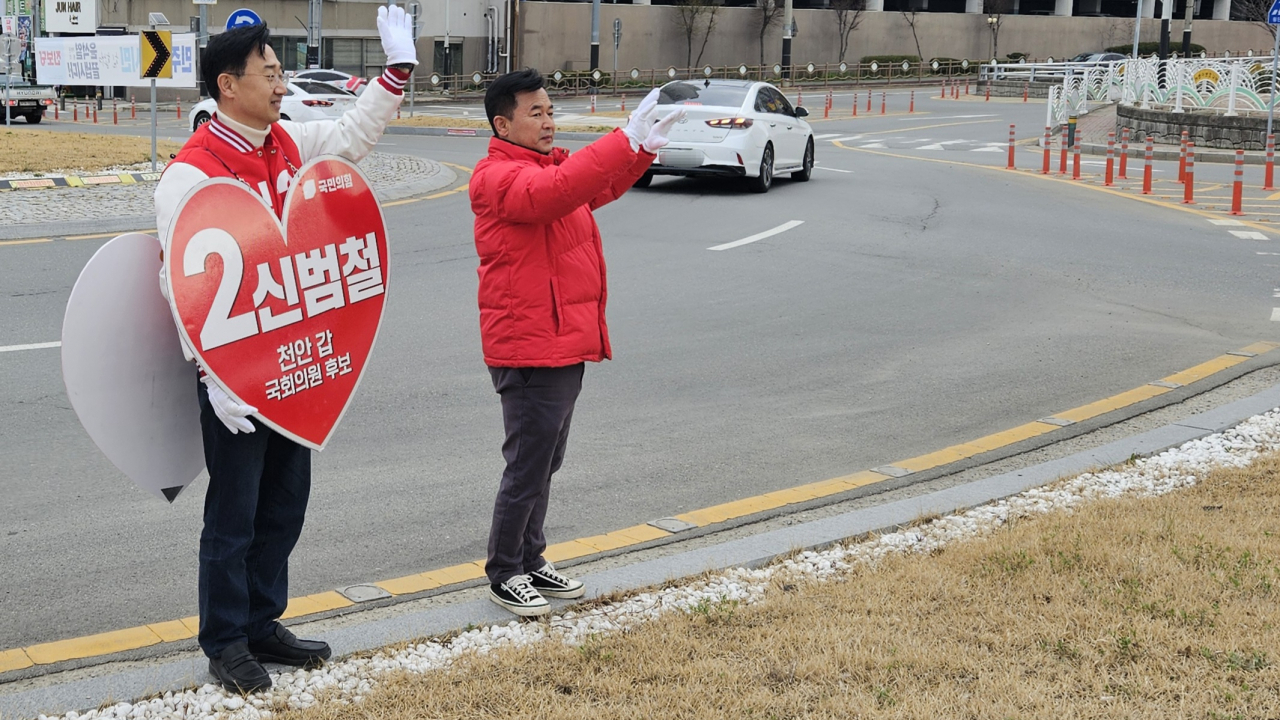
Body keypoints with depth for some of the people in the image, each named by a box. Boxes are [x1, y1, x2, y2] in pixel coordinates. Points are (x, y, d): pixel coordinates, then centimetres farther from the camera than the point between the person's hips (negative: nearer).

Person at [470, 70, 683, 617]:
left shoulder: (551, 164, 15)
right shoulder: (498, 176, -16)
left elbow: (602, 186, 28)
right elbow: (554, 191, -35)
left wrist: (645, 148, 10)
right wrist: (625, 139, -36)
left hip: (566, 343, 10)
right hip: (530, 350, -10)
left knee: (544, 464, 18)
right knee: (528, 468, -2)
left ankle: (530, 561, 31)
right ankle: (503, 576, 11)